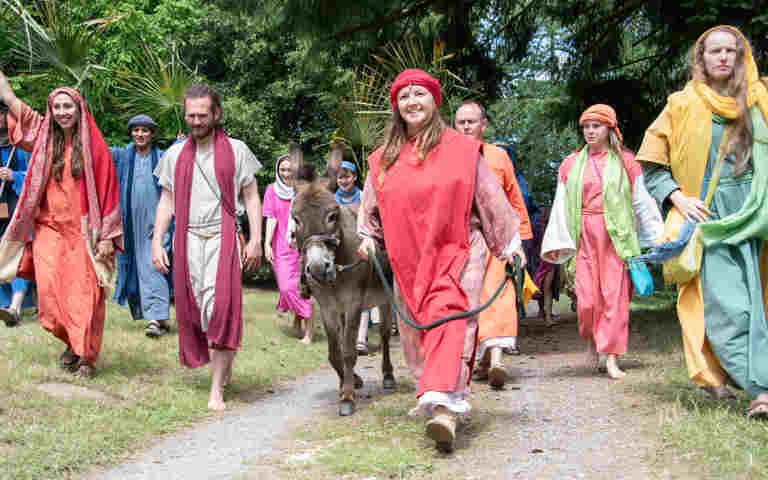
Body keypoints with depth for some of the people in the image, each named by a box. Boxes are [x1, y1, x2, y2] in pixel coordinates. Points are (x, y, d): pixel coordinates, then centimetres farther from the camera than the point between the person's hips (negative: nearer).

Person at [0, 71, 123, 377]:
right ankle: (70, 341, 17)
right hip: (49, 228, 3)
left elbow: (108, 191, -2)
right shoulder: (43, 137, 8)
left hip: (83, 231, -3)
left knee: (84, 293, -5)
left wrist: (107, 236, -7)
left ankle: (86, 355, 9)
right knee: (50, 288, -7)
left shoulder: (94, 146, -2)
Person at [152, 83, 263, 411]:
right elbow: (166, 201, 16)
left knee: (220, 307, -13)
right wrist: (157, 242, 7)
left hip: (222, 237, -3)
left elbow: (251, 197, 6)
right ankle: (224, 364, 27)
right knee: (193, 308, 4)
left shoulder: (235, 151, 7)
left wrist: (255, 239, -4)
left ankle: (217, 389, -9)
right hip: (187, 238, 4)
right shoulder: (175, 155, 15)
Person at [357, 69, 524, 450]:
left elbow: (489, 195, 5)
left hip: (455, 251, -4)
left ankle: (446, 408, -28)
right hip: (408, 259, 5)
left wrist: (510, 241, 7)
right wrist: (368, 238, 9)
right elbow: (371, 206, 23)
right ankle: (431, 394, 24)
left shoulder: (461, 148, 2)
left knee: (449, 319, -18)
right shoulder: (383, 158, 12)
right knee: (416, 329, 8)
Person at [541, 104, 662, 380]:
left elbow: (641, 201, 8)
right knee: (587, 297, -3)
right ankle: (591, 342, 26)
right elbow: (560, 205, 12)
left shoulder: (624, 161, 5)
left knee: (615, 294, -6)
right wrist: (555, 242, 7)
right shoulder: (571, 164, 11)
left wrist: (658, 238, 7)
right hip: (585, 235, 2)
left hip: (617, 235, -1)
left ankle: (612, 359, -1)